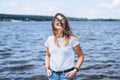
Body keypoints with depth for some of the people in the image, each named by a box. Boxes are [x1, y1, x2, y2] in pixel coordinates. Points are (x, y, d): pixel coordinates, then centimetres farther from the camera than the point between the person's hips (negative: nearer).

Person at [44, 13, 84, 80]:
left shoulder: (72, 39, -5)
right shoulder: (50, 39, 6)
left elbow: (81, 56, -1)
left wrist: (75, 70, -12)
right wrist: (47, 68, 5)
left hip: (67, 74, -4)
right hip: (53, 74, 4)